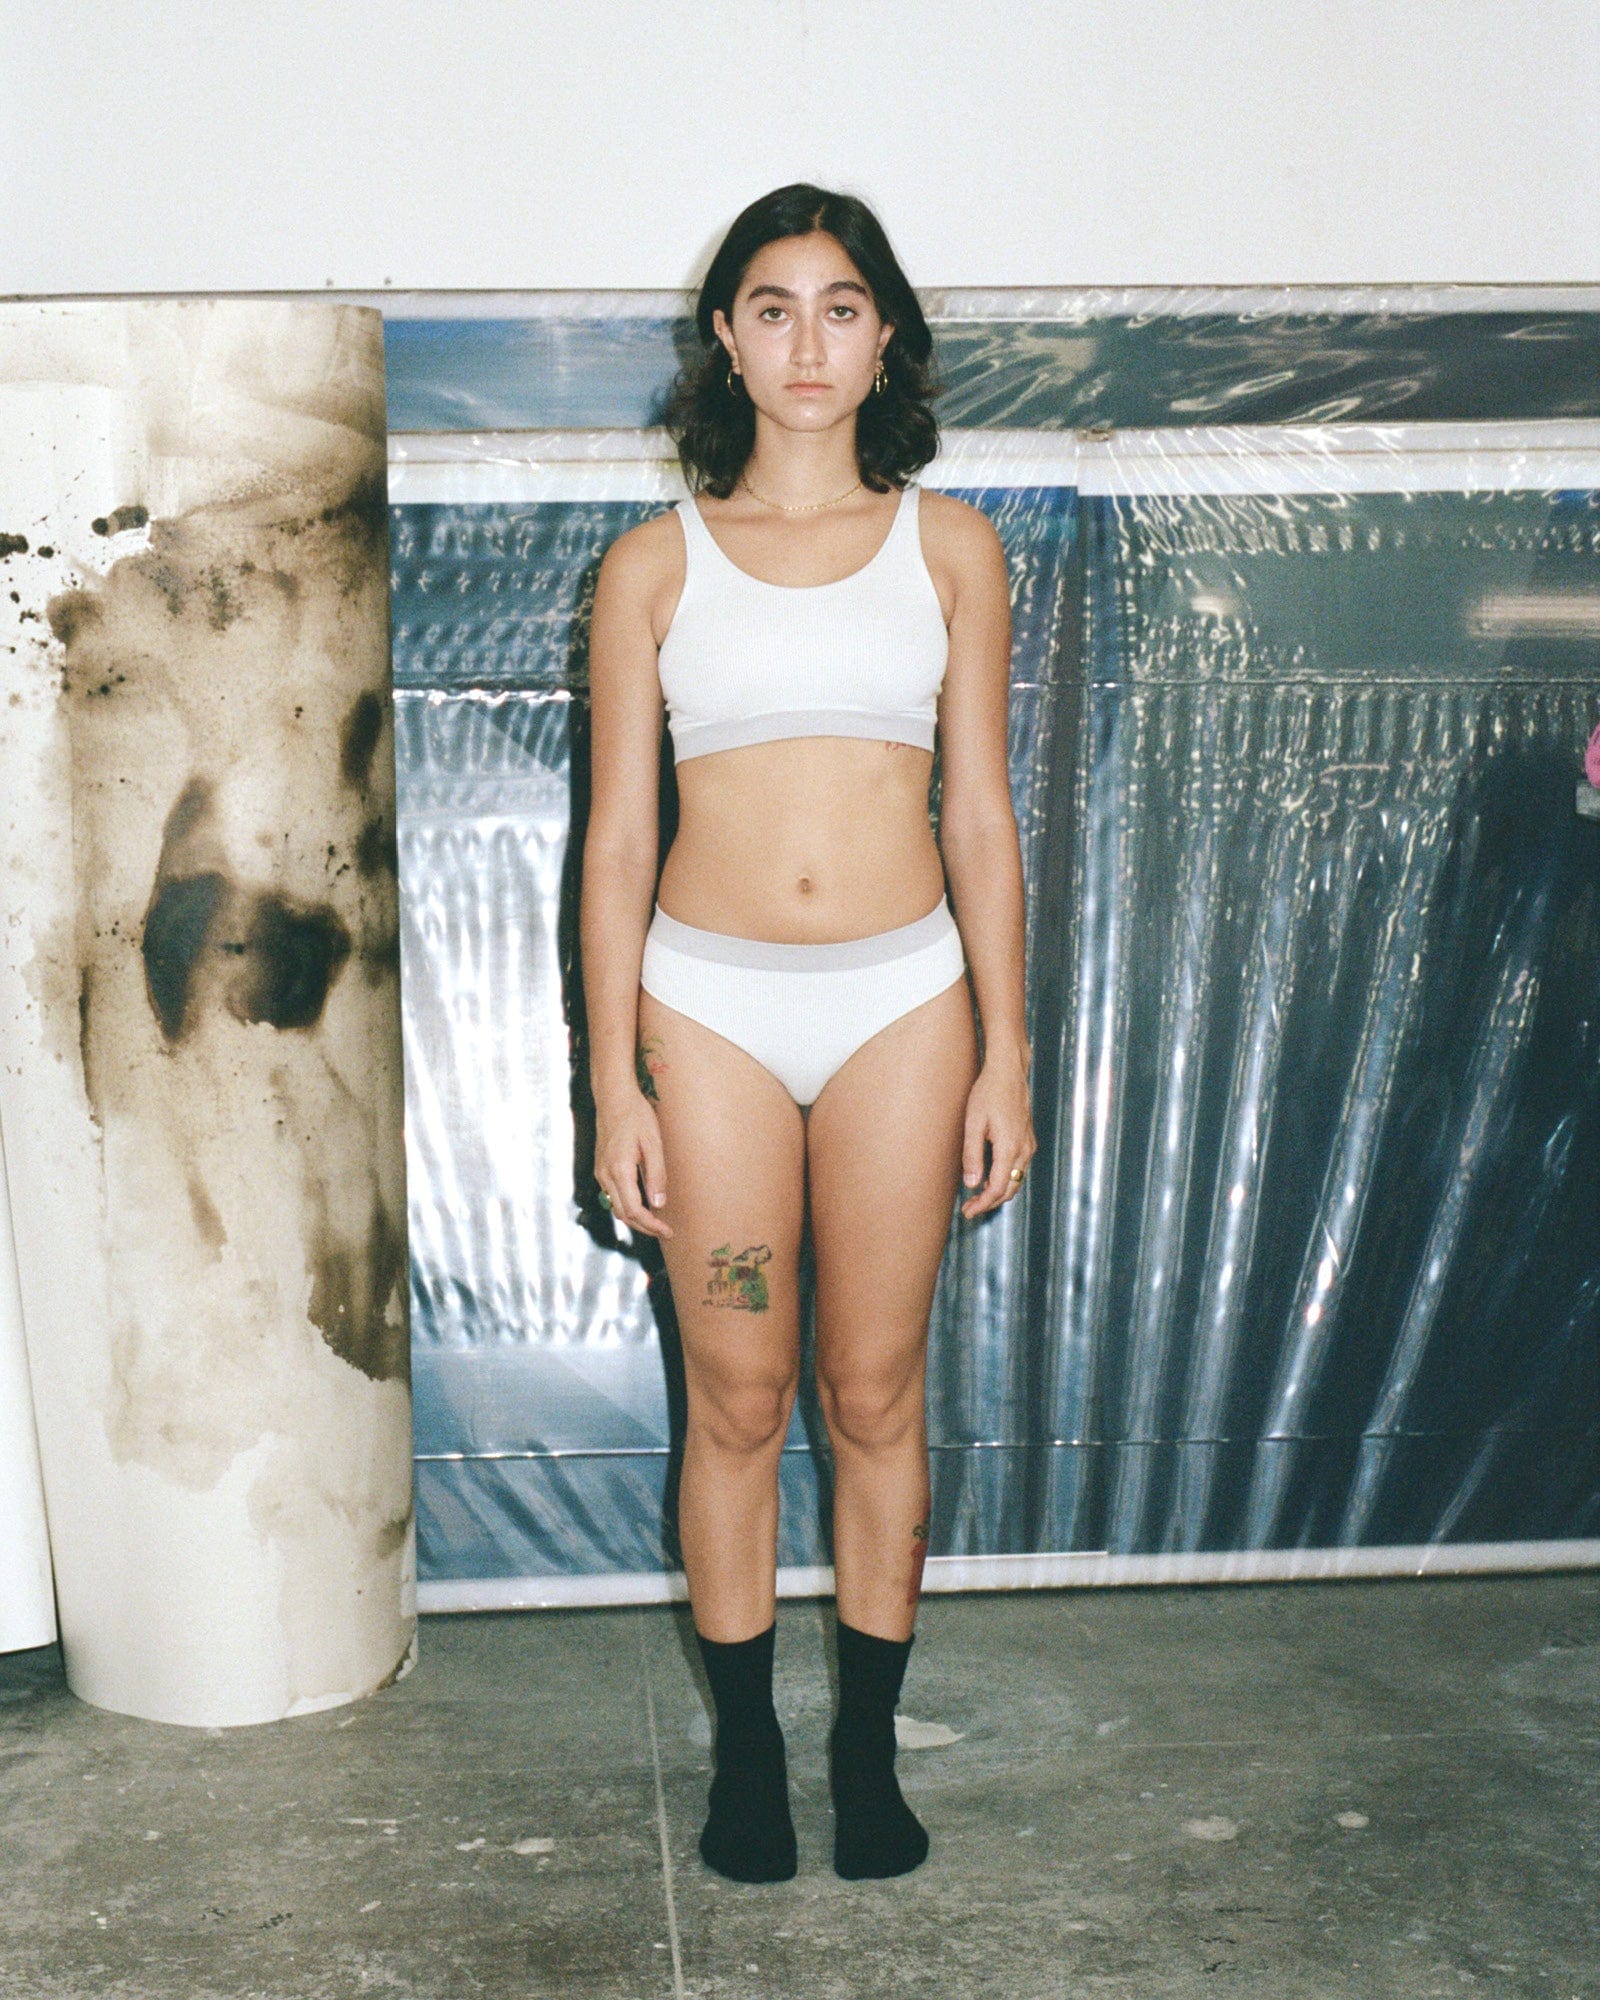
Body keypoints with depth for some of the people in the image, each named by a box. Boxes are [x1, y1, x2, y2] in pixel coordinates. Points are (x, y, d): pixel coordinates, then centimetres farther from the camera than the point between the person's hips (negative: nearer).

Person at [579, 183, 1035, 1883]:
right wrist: (614, 1084, -2)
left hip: (901, 996, 1)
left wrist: (1005, 1056, 1)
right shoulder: (655, 565, 3)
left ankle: (868, 1752, 25)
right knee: (735, 1403, 7)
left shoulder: (946, 546, 5)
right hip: (712, 1003, 0)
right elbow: (616, 841, 3)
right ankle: (745, 1755, 25)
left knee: (876, 1396, 9)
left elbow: (979, 817, 5)